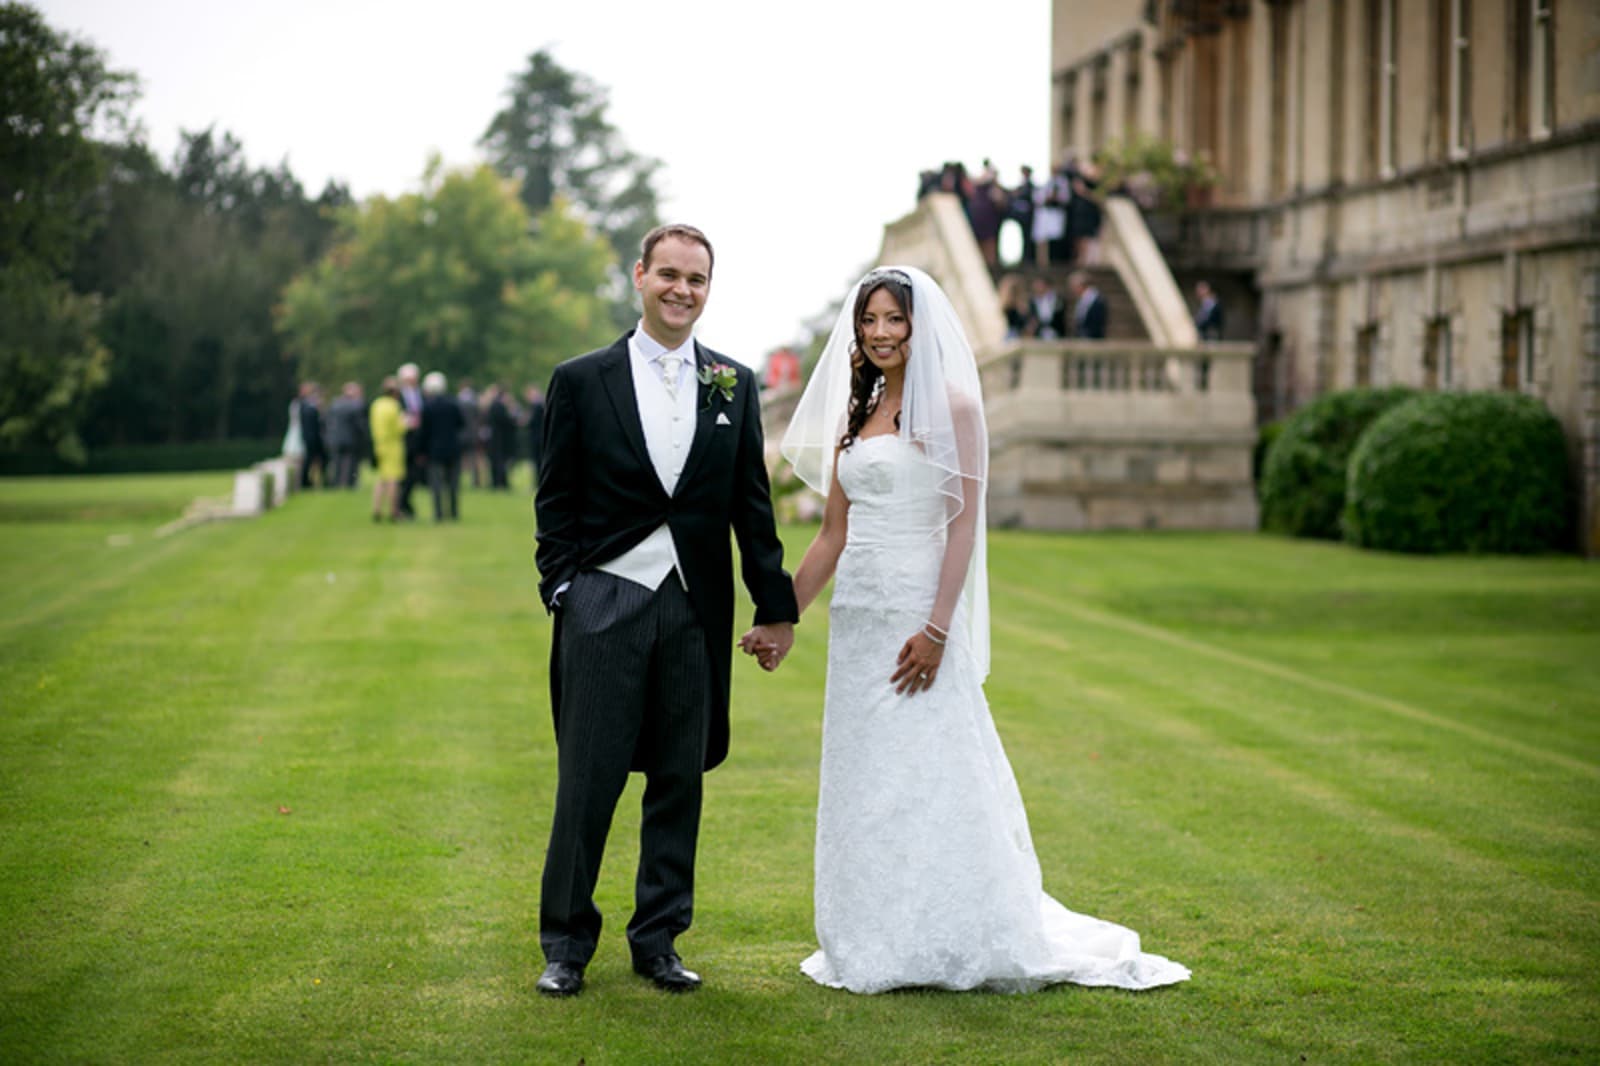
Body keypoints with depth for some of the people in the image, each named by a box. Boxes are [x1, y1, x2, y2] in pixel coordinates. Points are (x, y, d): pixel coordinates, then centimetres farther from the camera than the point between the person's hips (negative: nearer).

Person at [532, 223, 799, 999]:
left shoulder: (733, 385, 8)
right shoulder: (582, 380, 2)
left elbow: (752, 504, 10)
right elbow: (555, 501, 4)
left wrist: (776, 605, 8)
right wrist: (561, 593, -3)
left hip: (696, 611, 2)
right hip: (605, 605, -2)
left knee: (679, 782, 8)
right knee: (588, 780, 1)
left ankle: (659, 939, 19)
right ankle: (566, 943, 12)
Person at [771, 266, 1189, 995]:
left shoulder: (949, 407, -6)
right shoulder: (854, 416, 14)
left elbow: (963, 523, -12)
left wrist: (937, 629, -19)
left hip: (915, 618, -7)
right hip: (856, 619, 7)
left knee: (925, 776, -4)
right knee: (861, 783, 9)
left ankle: (948, 947, 6)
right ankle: (870, 947, 17)